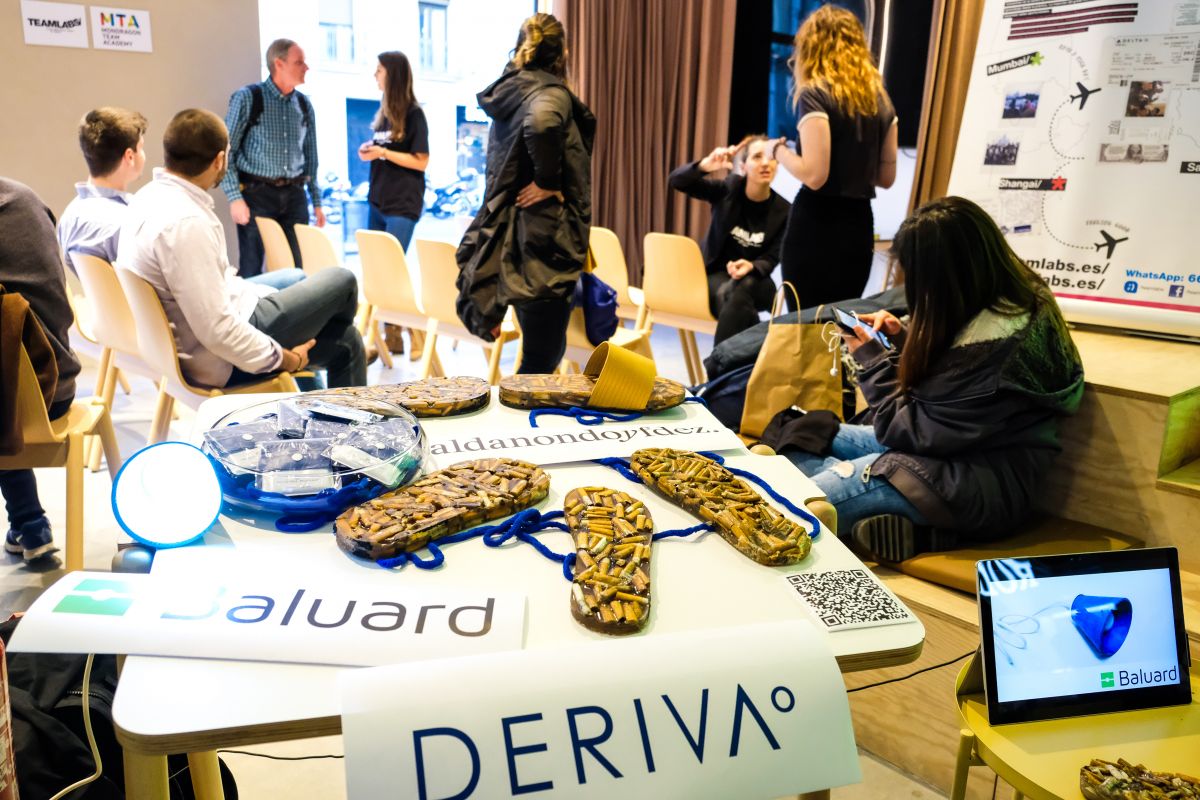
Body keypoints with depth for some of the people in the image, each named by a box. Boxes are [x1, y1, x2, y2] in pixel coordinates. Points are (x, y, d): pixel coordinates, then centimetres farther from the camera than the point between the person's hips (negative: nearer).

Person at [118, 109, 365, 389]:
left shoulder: (150, 195, 2)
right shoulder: (185, 222, -29)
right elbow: (216, 330, -30)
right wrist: (285, 359, -18)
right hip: (220, 359, -10)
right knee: (341, 281, 2)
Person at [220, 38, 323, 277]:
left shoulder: (304, 104, 11)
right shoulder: (247, 98, -4)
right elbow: (227, 150, -5)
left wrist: (316, 201, 14)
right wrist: (235, 198, -13)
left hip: (294, 195, 4)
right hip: (257, 194, -4)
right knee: (252, 271, -2)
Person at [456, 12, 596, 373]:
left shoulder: (509, 92, 15)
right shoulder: (551, 93, -11)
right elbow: (541, 124, -35)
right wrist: (548, 180, -22)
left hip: (512, 234, 9)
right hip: (544, 239, -9)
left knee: (542, 352, 20)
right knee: (542, 357, -2)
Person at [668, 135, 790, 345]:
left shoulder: (783, 210, -7)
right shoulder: (728, 188, -9)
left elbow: (771, 259, -6)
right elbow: (676, 181, -19)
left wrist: (751, 267, -30)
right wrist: (705, 165, -40)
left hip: (755, 282, 1)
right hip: (717, 275, 0)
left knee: (740, 288, -35)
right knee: (728, 292, -35)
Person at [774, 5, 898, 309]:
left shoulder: (814, 95, -9)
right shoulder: (880, 100, 11)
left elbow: (814, 175, -18)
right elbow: (887, 177, 13)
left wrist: (779, 151, -1)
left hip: (817, 227, -6)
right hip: (859, 226, 6)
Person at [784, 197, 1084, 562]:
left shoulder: (991, 344, -29)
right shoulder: (1014, 300, 0)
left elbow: (908, 431, -19)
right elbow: (946, 373, 17)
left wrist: (870, 358, -9)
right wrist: (901, 339, 2)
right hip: (963, 448, 11)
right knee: (804, 438, 5)